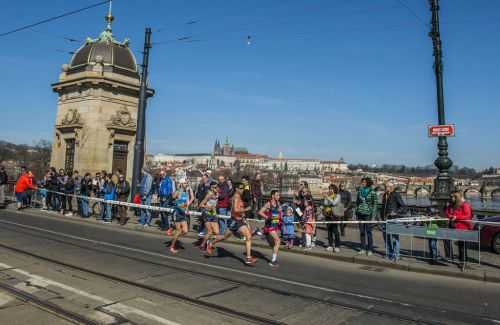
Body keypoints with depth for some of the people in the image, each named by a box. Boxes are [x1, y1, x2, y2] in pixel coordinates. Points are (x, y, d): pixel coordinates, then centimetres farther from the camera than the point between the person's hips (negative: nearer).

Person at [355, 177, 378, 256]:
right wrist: (356, 213, 12)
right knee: (361, 232, 8)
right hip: (360, 213, 5)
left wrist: (373, 216, -11)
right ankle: (363, 249, 15)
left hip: (368, 214, -5)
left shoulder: (372, 192, -4)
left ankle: (370, 250, 6)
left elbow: (375, 204, -5)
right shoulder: (360, 191, 10)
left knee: (368, 231, -3)